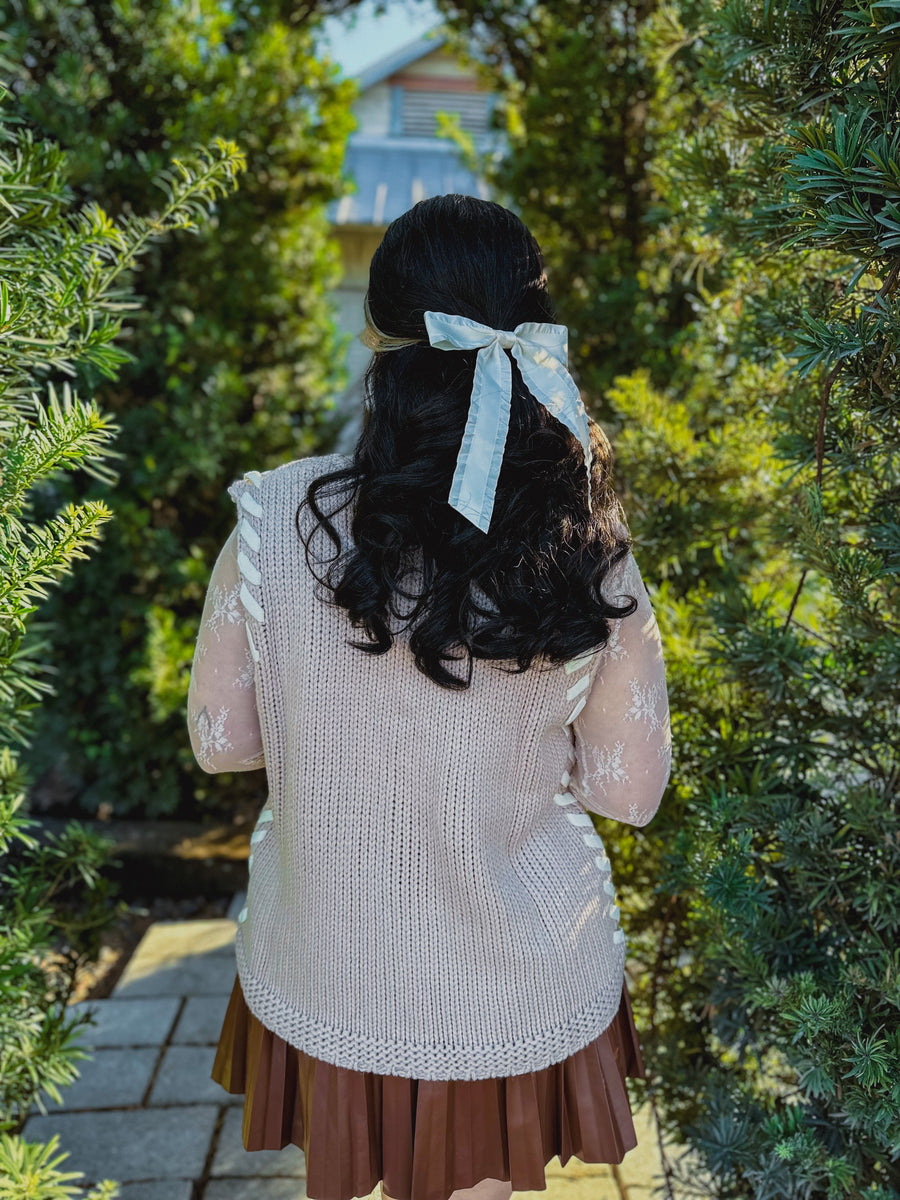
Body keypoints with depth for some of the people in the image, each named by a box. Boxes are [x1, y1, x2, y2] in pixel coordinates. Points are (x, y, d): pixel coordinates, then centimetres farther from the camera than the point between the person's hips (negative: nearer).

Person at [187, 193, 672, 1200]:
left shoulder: (275, 521, -22)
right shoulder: (586, 553, -21)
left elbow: (219, 740, -8)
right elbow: (629, 790, -10)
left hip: (322, 976, 0)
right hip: (515, 992, 0)